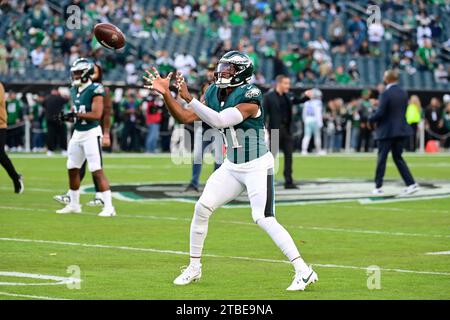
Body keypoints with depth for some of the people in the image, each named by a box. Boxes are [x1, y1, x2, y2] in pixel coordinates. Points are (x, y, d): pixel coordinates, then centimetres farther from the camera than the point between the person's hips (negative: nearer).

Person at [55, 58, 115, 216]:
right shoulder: (74, 91, 11)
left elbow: (96, 114, -20)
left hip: (91, 133, -8)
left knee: (97, 171, -10)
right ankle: (74, 204, 27)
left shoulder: (95, 90, -13)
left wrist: (75, 114, -22)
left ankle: (108, 206, -7)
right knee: (72, 169, 14)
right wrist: (67, 117, -2)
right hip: (77, 133, 8)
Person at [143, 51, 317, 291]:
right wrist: (166, 94, -7)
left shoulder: (249, 98, -20)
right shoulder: (214, 94, 3)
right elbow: (185, 118, 5)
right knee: (202, 208, 2)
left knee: (263, 219, -17)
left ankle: (303, 271, -14)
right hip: (232, 167, 8)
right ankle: (194, 267, 16)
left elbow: (220, 121, -32)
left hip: (258, 166, -8)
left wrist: (189, 98, -34)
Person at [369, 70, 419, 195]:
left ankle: (378, 187, 9)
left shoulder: (385, 94, -16)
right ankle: (411, 183, 3)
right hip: (401, 129, 6)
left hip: (387, 131, -6)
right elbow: (404, 110, 11)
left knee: (382, 159, 4)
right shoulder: (404, 93, 5)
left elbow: (380, 113, -18)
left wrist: (371, 119, -1)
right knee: (398, 158, 13)